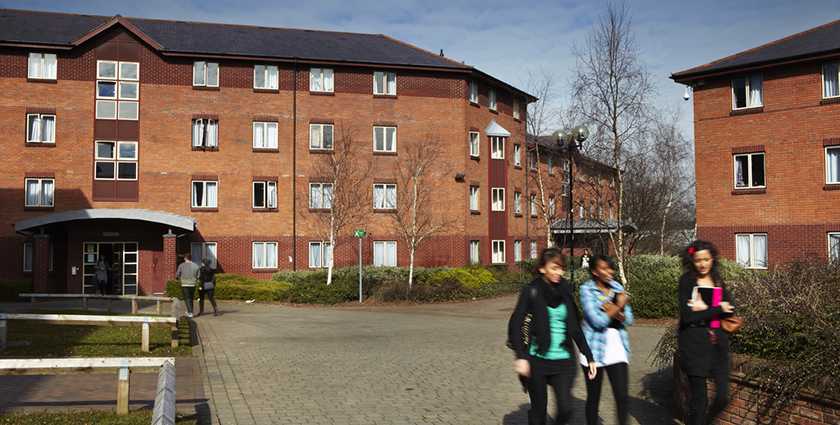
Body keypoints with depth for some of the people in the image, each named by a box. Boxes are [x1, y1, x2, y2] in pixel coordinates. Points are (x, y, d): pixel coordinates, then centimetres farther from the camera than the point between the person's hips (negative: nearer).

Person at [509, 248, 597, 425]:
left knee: (565, 408, -9)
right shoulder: (532, 291, -5)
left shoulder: (565, 291, 8)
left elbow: (575, 328, 15)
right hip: (537, 360, -3)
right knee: (538, 410, 5)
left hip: (562, 360, 3)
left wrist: (589, 357, 12)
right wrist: (520, 356, -20)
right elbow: (515, 324, -9)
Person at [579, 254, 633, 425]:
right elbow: (598, 321, -16)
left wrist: (613, 311, -14)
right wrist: (619, 307, -9)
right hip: (595, 350, -3)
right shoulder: (587, 289, -7)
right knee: (593, 397, 8)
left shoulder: (617, 287, 8)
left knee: (622, 396, -5)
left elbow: (629, 319, 4)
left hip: (617, 350, 4)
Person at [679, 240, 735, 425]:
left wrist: (705, 309, -11)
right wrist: (718, 309, -10)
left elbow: (729, 309, 3)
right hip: (694, 342, -5)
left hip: (717, 341, 5)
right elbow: (687, 316, -15)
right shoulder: (687, 281, -5)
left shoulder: (717, 280, 11)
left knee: (723, 397, 4)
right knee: (700, 399, -2)